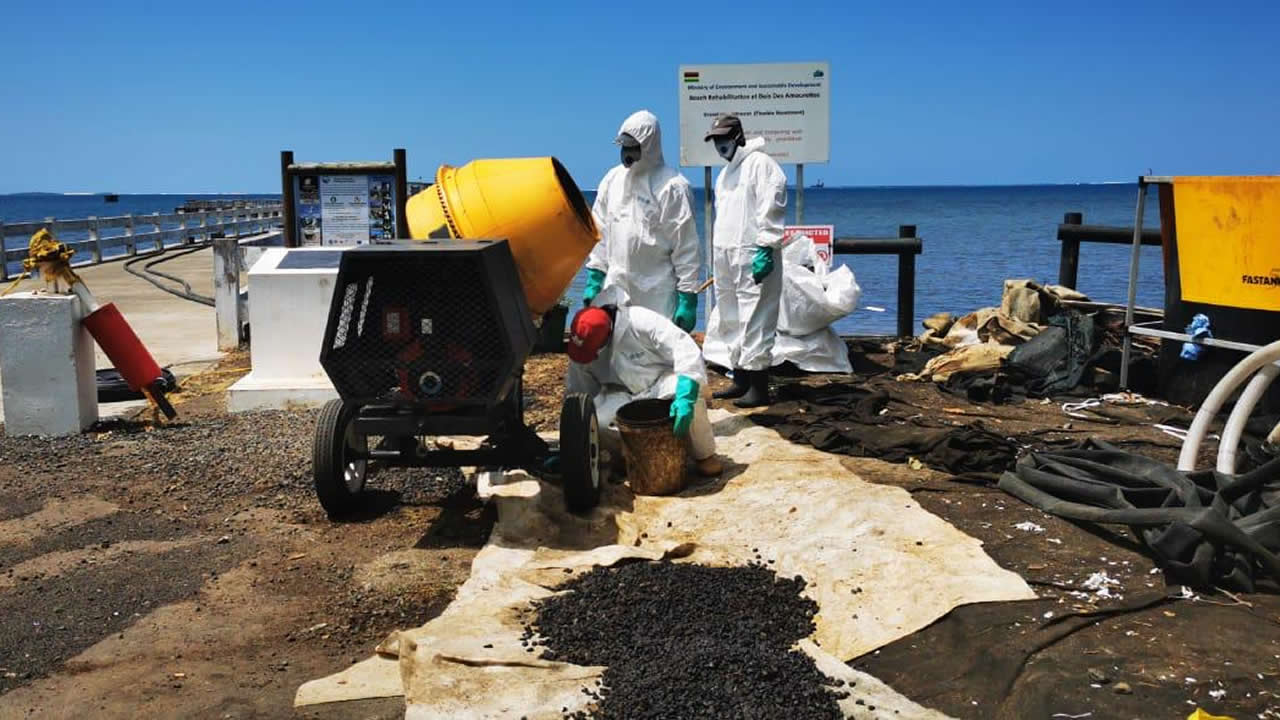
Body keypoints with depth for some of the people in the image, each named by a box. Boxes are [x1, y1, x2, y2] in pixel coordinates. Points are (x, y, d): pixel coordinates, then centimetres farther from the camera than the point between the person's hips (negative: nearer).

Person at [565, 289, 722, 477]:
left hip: (661, 382, -3)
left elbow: (686, 351, -32)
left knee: (689, 395, -38)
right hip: (623, 395, 3)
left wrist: (684, 397, -45)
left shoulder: (642, 322, -28)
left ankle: (704, 455, -12)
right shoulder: (582, 347, -11)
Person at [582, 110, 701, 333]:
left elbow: (686, 247, -8)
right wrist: (593, 279, 10)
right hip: (616, 289, 6)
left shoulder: (672, 187, -8)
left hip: (657, 296, -5)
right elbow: (600, 233, 15)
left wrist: (688, 297, -11)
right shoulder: (613, 179, 9)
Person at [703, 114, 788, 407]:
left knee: (754, 323, -10)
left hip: (752, 258, -10)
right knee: (732, 323, 13)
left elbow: (771, 210, -15)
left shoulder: (760, 163, -7)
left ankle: (759, 387, -5)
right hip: (726, 258, 10)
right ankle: (741, 380, 23)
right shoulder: (725, 172, 22)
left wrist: (765, 249, -21)